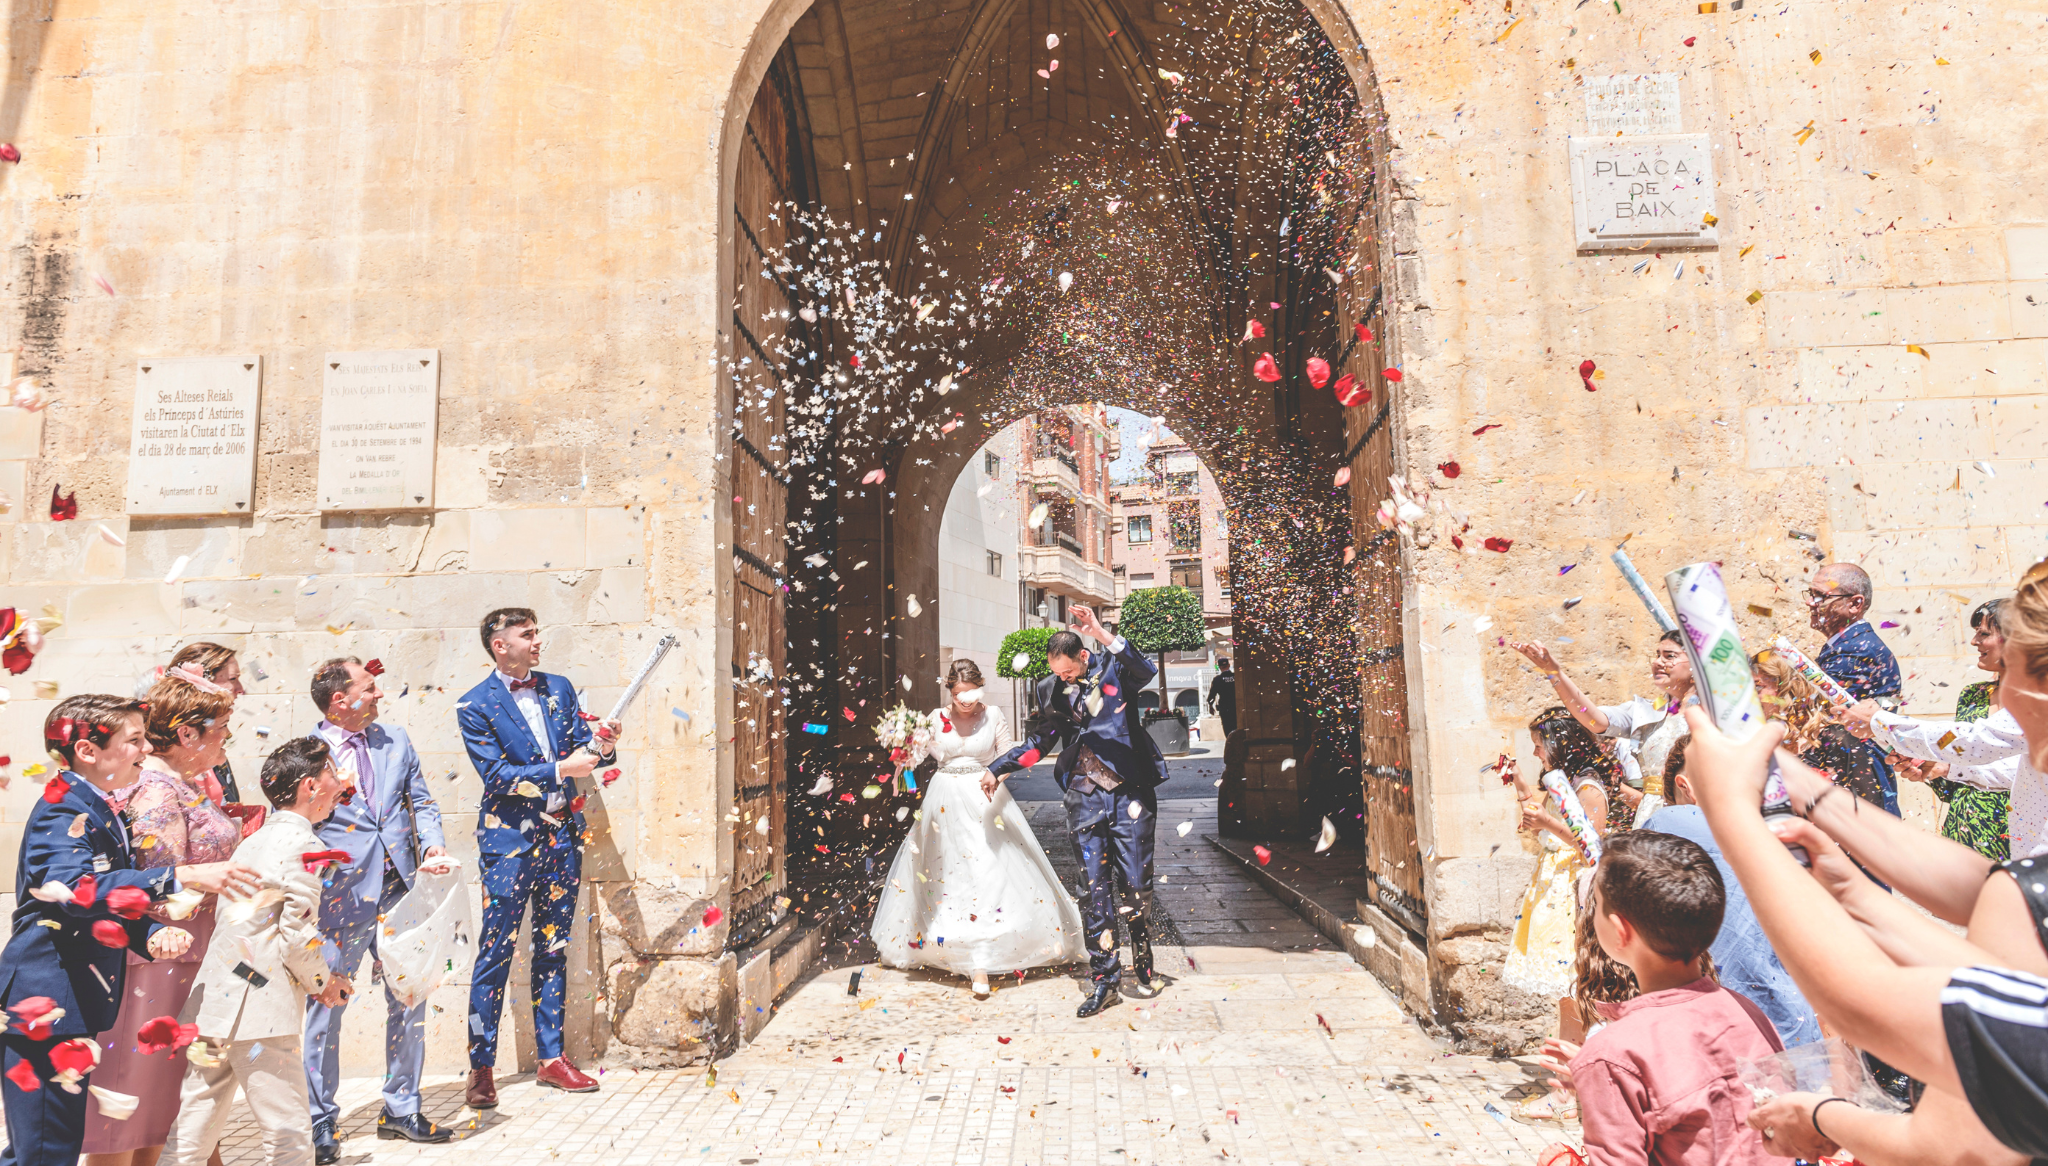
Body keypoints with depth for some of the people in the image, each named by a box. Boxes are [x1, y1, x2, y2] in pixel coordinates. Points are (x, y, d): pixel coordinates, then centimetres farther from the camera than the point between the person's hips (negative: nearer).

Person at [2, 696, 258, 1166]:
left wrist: (153, 934, -4)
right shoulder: (62, 806, -15)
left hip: (77, 999, 10)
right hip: (44, 1002, -10)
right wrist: (181, 878, -36)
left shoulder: (105, 814, 14)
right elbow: (74, 886, -33)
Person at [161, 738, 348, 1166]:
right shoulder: (302, 845, -11)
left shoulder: (253, 842, 17)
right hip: (260, 1008, -9)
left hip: (212, 999, 9)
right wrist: (323, 982, 2)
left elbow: (259, 924, 17)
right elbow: (297, 934, -15)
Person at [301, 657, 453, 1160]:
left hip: (399, 890, 5)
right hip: (340, 895, -4)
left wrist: (432, 844, -5)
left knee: (410, 998, 11)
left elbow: (422, 802, 12)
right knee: (326, 1006, 3)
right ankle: (319, 1123, 21)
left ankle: (402, 1109, 26)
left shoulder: (396, 741, 10)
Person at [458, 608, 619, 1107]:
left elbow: (580, 753, 11)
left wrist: (601, 747, -11)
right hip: (509, 839, -5)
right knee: (495, 954, 1)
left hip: (562, 834, 5)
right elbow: (496, 775, -13)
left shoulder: (559, 688, 10)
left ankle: (551, 1058, 22)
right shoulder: (475, 705, -4)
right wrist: (560, 769, -21)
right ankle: (481, 1068, 14)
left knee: (553, 951, 12)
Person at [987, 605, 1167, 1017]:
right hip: (1085, 795, 3)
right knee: (1096, 888, 0)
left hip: (1130, 791, -2)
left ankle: (1142, 962, 27)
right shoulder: (1051, 690, 8)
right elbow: (1038, 743, 18)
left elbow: (1147, 672, -25)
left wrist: (1103, 635, -33)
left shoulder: (1113, 666, -2)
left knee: (1137, 883, 4)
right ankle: (1104, 980, 8)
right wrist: (997, 768, 10)